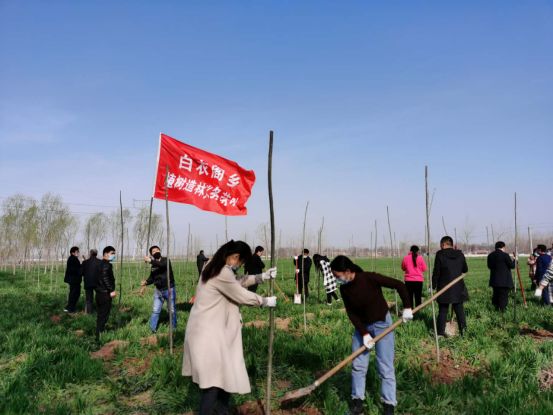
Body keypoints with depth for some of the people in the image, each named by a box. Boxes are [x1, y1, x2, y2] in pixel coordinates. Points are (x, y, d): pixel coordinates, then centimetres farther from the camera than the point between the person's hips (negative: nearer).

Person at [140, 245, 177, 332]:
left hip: (169, 289, -4)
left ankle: (174, 328, 23)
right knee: (155, 311, 7)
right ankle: (152, 330, 15)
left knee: (172, 311, 7)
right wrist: (146, 282, -13)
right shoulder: (153, 265, 5)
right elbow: (152, 278, 8)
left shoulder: (166, 260, -9)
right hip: (158, 290, 4)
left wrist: (151, 261, -38)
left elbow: (162, 265, -33)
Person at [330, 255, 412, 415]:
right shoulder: (344, 288, -10)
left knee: (385, 366, -2)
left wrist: (407, 308, -19)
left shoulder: (370, 278, -26)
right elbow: (351, 313, -7)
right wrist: (364, 333, -15)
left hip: (382, 324, -4)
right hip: (362, 326, 5)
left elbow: (399, 285, -19)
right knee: (357, 364, 4)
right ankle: (357, 402, 17)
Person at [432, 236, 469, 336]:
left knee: (443, 310, 3)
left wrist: (433, 286, 0)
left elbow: (436, 272, -8)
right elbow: (465, 269, 13)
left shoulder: (440, 254, -9)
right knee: (459, 309, 11)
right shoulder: (460, 254, 3)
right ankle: (463, 330, 10)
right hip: (458, 287, 3)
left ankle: (440, 332, 4)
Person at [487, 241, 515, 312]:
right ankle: (501, 311, -2)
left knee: (496, 296, 15)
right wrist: (515, 260, 11)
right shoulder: (505, 255, -13)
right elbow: (512, 266, -7)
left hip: (494, 280, 6)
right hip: (504, 281, -5)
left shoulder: (490, 255, 5)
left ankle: (496, 309, 18)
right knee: (503, 296, 0)